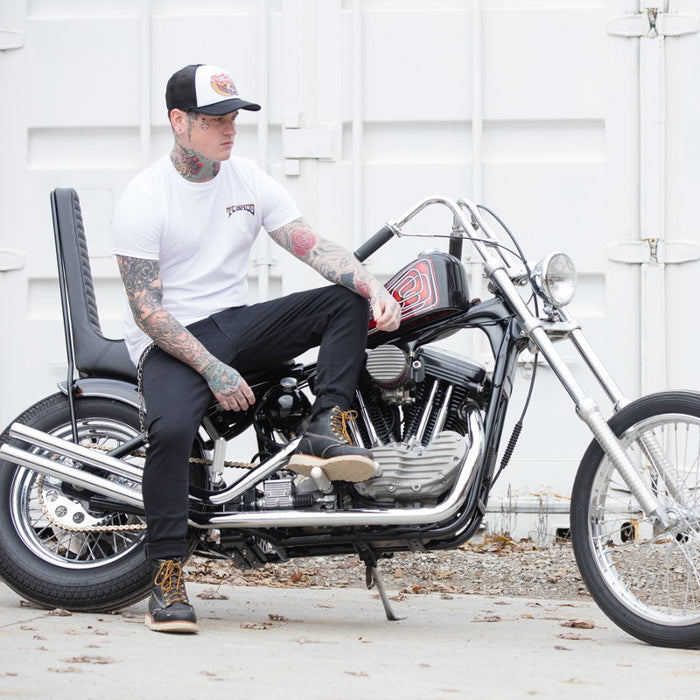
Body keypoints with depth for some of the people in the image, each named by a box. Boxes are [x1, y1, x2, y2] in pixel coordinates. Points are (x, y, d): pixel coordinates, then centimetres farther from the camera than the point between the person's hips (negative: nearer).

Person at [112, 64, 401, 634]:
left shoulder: (251, 181, 6)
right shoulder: (144, 197, -10)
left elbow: (313, 246, -2)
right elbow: (146, 309, -14)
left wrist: (376, 288, -21)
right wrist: (213, 370, -22)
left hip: (236, 324, 6)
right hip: (169, 341, -6)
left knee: (347, 300, -12)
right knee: (172, 427, -36)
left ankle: (326, 433, -23)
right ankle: (167, 580, -27)